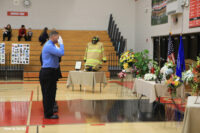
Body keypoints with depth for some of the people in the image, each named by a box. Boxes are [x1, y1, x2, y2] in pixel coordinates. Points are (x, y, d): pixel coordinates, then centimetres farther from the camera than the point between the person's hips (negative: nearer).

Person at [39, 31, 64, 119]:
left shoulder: (51, 45, 15)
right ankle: (48, 114, 4)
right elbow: (61, 53, -24)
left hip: (51, 72, 10)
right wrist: (61, 43, -11)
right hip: (47, 72, -10)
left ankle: (49, 112, 24)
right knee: (48, 94, -3)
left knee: (51, 93, 15)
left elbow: (59, 54, 17)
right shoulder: (49, 46, -17)